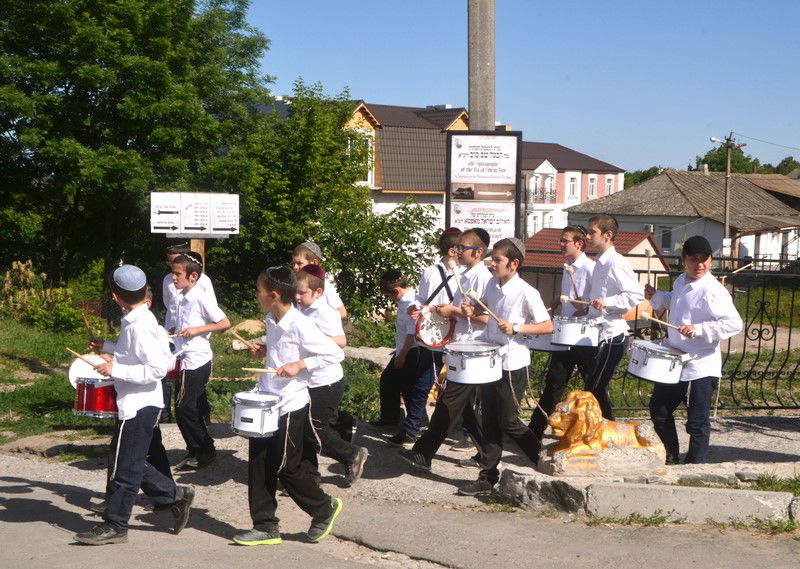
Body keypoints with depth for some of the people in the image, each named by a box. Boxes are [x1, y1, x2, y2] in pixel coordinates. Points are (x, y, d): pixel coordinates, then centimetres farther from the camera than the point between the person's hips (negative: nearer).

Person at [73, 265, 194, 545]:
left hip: (138, 407, -10)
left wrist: (115, 370, -23)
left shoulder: (138, 326, -22)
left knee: (125, 469, 2)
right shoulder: (141, 319, 7)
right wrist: (109, 349, 24)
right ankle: (176, 495, 24)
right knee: (134, 464, 19)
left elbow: (158, 368, -27)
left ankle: (114, 526, 13)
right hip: (139, 404, 10)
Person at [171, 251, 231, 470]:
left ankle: (202, 452, 3)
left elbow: (225, 323, -16)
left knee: (184, 408, -7)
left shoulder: (201, 298, -14)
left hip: (196, 361, -9)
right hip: (187, 361, 9)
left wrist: (197, 329, -20)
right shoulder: (182, 298, 11)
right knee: (194, 409, 13)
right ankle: (197, 451, 21)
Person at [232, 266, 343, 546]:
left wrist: (300, 364, -22)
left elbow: (335, 354, -18)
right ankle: (265, 527, 17)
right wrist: (265, 350, 5)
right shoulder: (272, 322, 5)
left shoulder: (300, 326, -20)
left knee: (287, 467, 3)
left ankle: (325, 508, 26)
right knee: (258, 465, 8)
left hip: (290, 406, -8)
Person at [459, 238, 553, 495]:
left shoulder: (526, 293, -16)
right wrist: (473, 310, 2)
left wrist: (516, 328, -24)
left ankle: (544, 462, 21)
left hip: (513, 365, -7)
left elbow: (548, 326, -14)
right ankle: (488, 477, 17)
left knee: (508, 422, 0)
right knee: (490, 421, 10)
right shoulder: (492, 285, 5)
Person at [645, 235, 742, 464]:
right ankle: (671, 457, 36)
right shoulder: (681, 282, 7)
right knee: (659, 411, 18)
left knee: (697, 423, 1)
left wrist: (699, 329, -31)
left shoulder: (713, 291, -18)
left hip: (701, 368, -8)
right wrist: (656, 296, 10)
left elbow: (734, 323, -25)